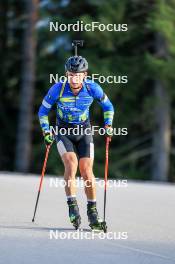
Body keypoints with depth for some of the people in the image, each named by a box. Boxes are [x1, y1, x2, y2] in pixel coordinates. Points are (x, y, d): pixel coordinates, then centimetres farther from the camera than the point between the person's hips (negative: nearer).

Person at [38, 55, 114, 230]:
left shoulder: (92, 88, -16)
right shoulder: (58, 89, -19)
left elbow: (108, 106, 4)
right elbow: (43, 111, -4)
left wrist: (108, 124, -8)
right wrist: (46, 131, -13)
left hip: (84, 132, 1)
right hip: (63, 131, -1)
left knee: (87, 172, -9)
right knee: (71, 164, -24)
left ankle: (92, 212, 4)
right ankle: (72, 207, -19)